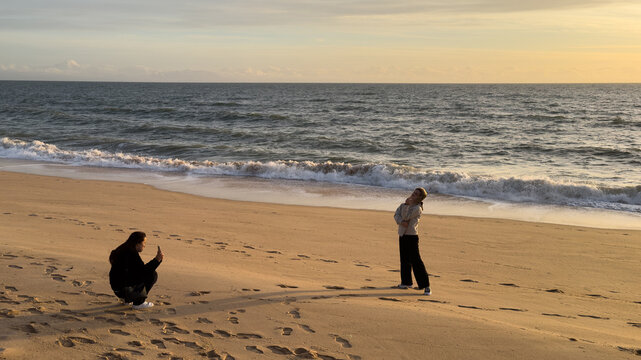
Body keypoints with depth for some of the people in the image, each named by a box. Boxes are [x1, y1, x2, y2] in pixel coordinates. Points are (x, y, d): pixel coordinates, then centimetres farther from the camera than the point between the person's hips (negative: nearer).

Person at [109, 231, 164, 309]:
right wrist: (157, 259, -20)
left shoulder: (125, 251, 12)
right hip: (123, 290, -10)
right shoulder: (131, 254, -18)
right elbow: (143, 270, -22)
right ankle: (138, 302, -4)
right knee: (152, 275, -9)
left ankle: (127, 299, 21)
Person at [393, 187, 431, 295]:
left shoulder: (417, 208, -12)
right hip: (402, 235, 8)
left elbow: (406, 217, -18)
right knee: (404, 259, 15)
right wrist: (401, 222, -18)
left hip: (412, 236, -8)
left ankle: (426, 286, -9)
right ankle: (407, 282, 29)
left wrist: (408, 205, -13)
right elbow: (396, 215, 1)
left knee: (416, 260, -12)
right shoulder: (404, 204, 11)